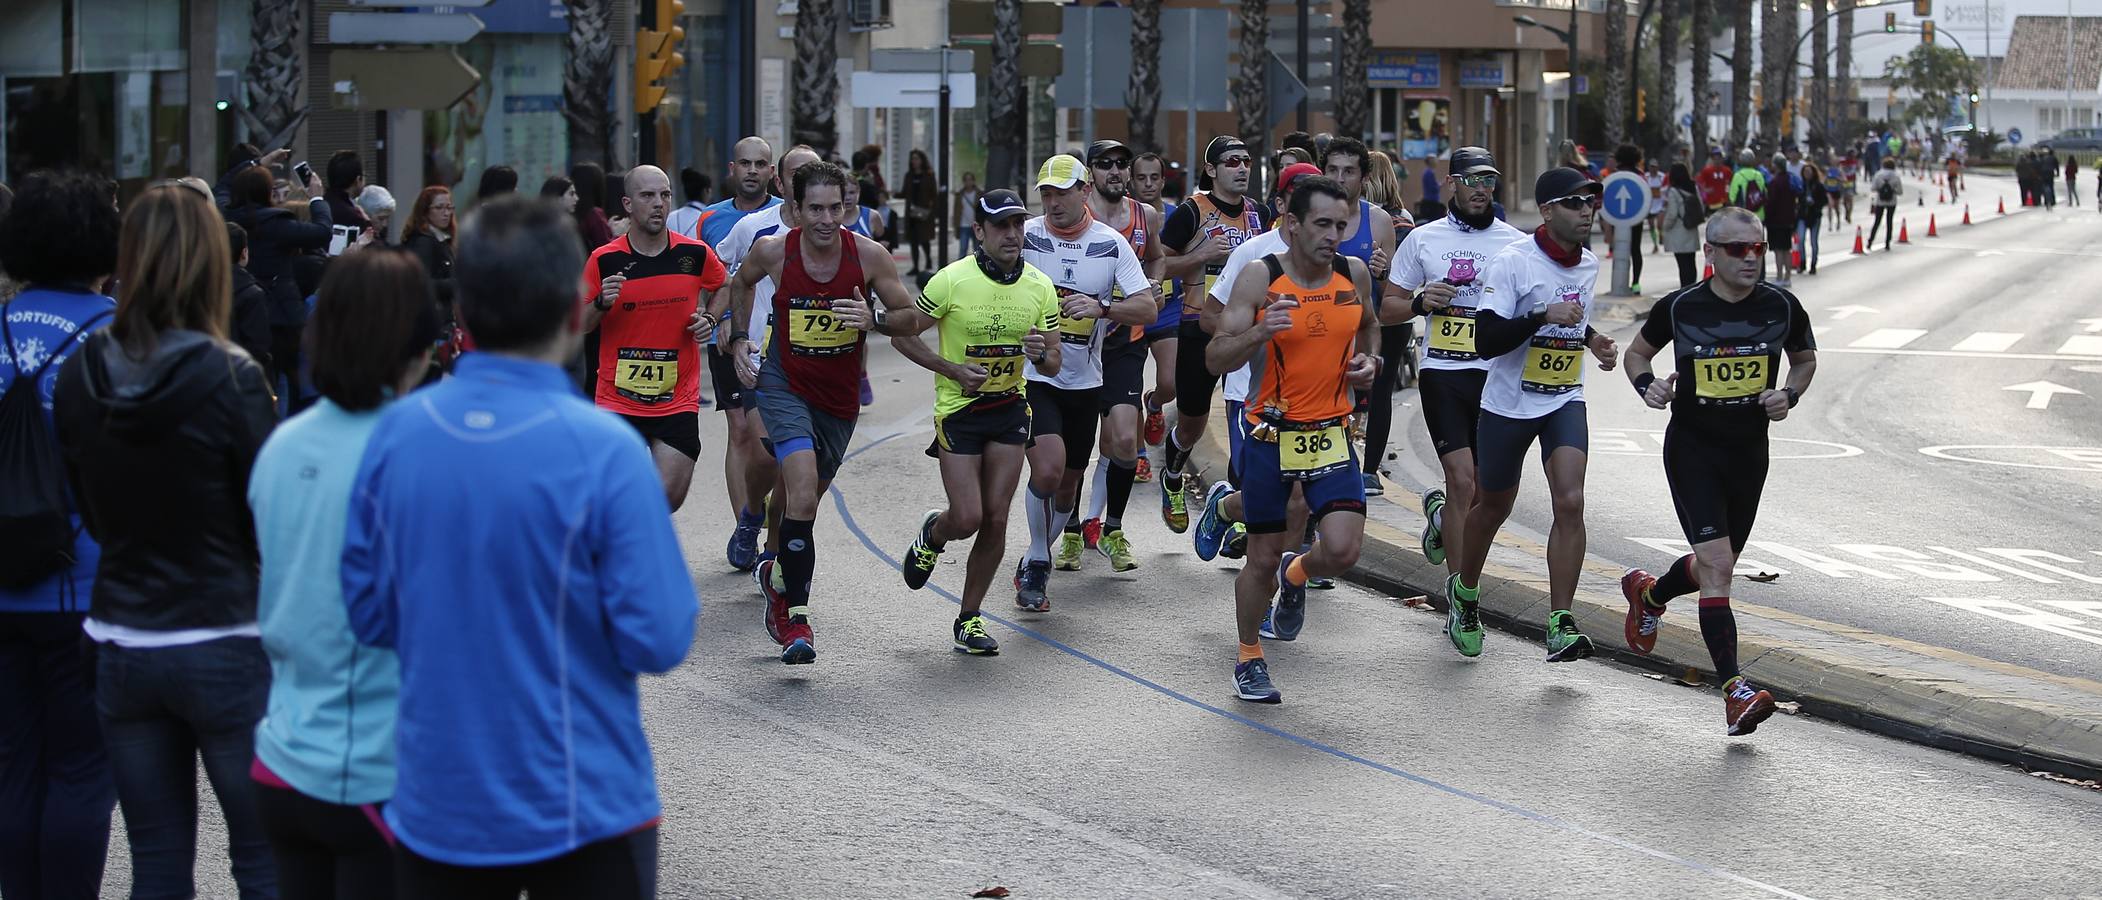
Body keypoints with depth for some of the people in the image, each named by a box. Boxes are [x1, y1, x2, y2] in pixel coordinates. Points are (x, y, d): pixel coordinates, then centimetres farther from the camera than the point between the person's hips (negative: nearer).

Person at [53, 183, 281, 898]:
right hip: (224, 644, -5)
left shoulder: (78, 377, -1)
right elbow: (269, 522, -9)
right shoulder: (229, 379, -15)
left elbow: (90, 514, 9)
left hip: (123, 644, 5)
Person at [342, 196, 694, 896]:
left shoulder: (393, 435, -4)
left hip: (435, 805, 4)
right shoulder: (605, 451, -17)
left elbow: (369, 616, 4)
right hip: (579, 809, -4)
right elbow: (658, 642, -15)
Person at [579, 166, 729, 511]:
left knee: (670, 498, -6)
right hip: (616, 401, -1)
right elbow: (578, 325, 5)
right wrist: (601, 303, -15)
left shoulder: (696, 253, -1)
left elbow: (725, 286, 20)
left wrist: (710, 318, 2)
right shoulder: (604, 260, -4)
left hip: (678, 401, 1)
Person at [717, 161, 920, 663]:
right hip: (783, 383, -3)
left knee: (803, 497, 19)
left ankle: (777, 573, 49)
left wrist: (874, 320, -25)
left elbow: (910, 319, -5)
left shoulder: (868, 255, -14)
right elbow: (741, 283, 11)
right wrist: (738, 340, 5)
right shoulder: (773, 251, -13)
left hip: (840, 396, 3)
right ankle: (795, 618, -18)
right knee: (802, 490, -23)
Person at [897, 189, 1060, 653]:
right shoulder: (952, 280, -14)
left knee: (995, 520, 0)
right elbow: (903, 336, -6)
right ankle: (932, 534, 28)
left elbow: (1053, 364, 5)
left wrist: (1040, 353, -19)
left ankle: (969, 618, 15)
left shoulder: (1040, 287, -2)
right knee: (967, 519, -10)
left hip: (1010, 409, 3)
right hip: (958, 410, -3)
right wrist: (953, 369, -17)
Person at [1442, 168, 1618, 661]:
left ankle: (1560, 623, -15)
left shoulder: (1588, 264, 5)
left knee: (1570, 503, -16)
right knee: (1494, 506, 14)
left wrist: (1592, 339, 9)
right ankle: (1464, 591, 41)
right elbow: (1486, 341, -23)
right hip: (1509, 403, -3)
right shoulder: (1512, 261, -16)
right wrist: (1543, 317, -32)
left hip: (1565, 402, 4)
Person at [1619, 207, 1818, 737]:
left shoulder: (1781, 307, -4)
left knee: (1716, 566, 19)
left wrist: (1789, 395, -6)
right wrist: (1648, 386, -12)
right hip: (1691, 450, -4)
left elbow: (1805, 359, 14)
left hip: (1750, 452, 4)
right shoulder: (1680, 308, -9)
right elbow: (1637, 353, 9)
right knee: (1716, 564, -17)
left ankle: (1647, 594, 53)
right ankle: (1735, 692, -18)